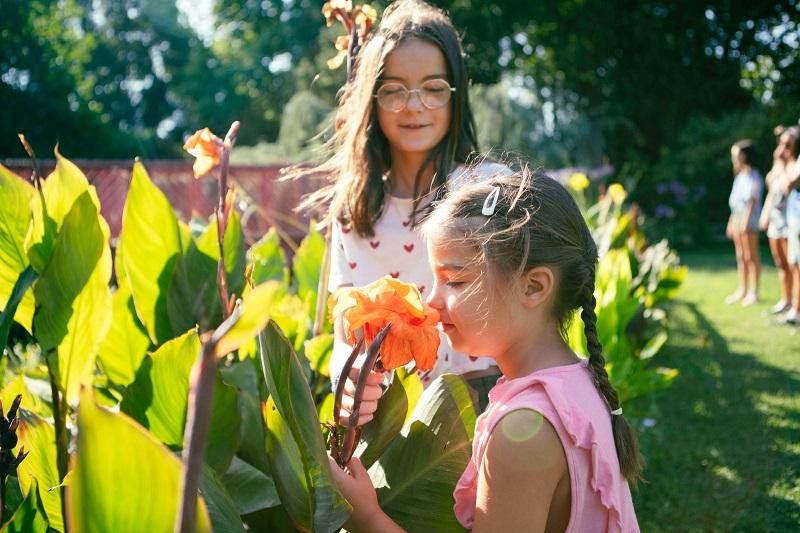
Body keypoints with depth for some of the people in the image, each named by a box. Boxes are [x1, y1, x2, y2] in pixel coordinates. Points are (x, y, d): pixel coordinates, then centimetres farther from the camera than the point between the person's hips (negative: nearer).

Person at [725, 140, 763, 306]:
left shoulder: (754, 177, -10)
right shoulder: (739, 176, 17)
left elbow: (753, 200, -16)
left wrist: (746, 221, -21)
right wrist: (731, 222, 18)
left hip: (749, 220, -9)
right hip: (737, 218, 9)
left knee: (751, 256, -4)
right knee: (740, 256, 11)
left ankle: (754, 292, 1)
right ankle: (742, 290, 17)